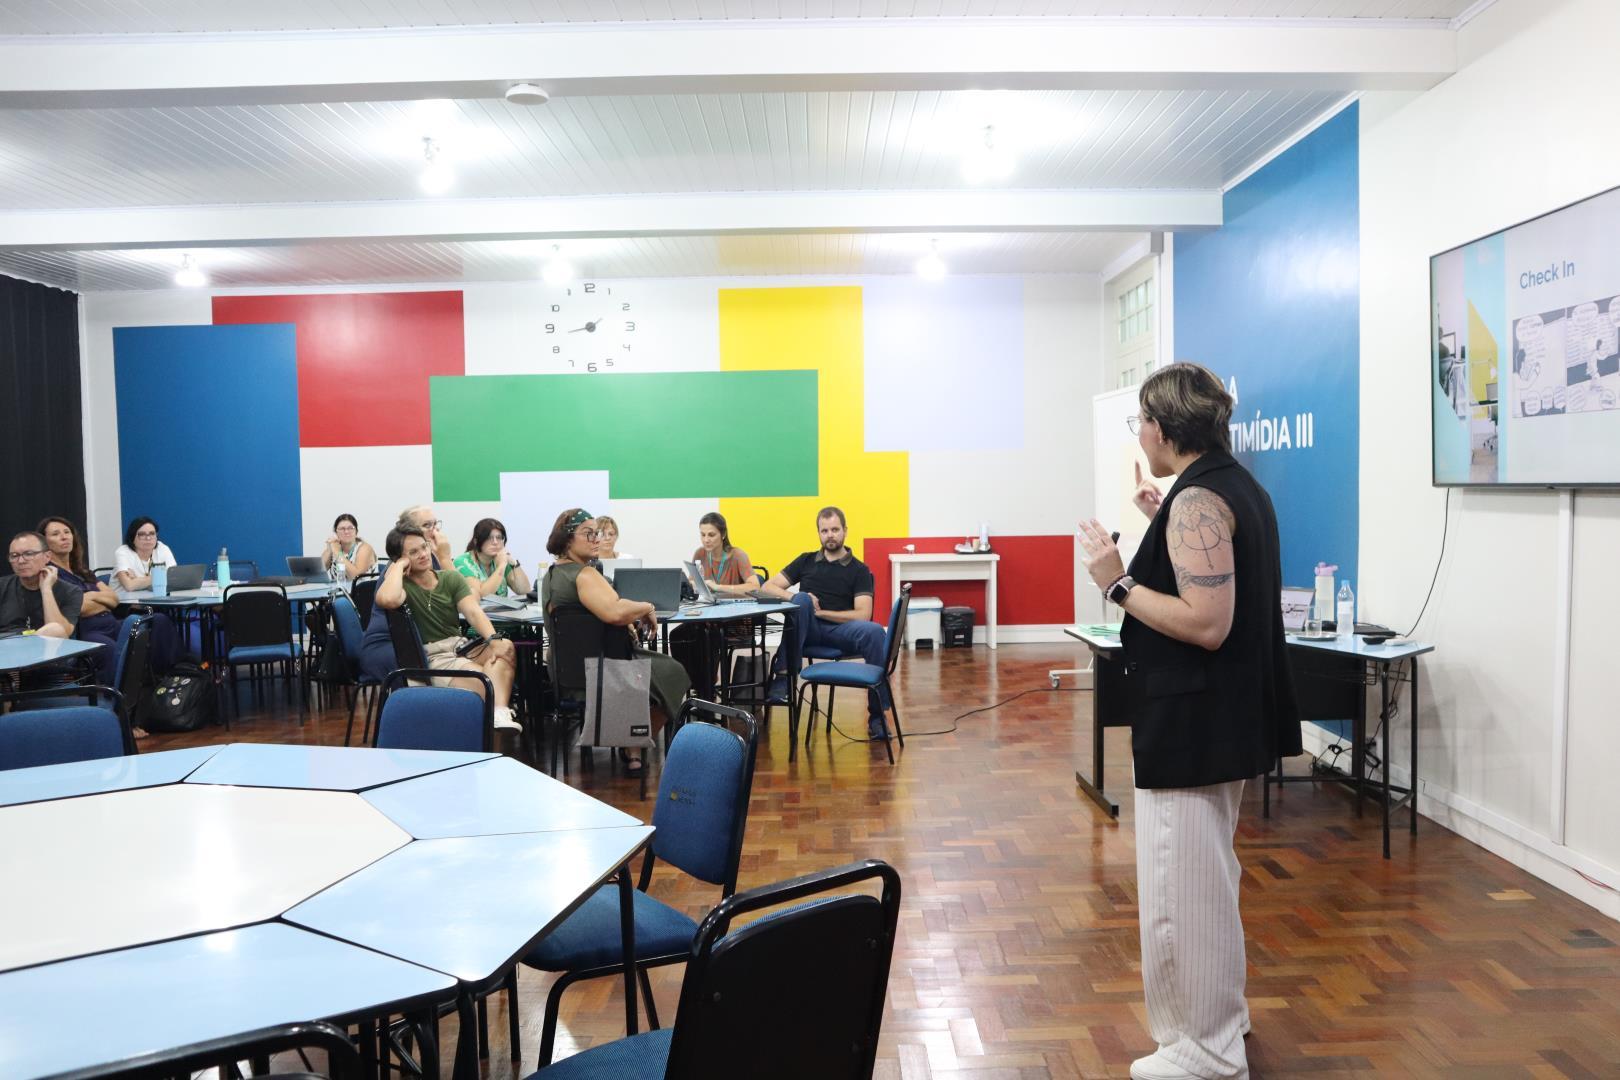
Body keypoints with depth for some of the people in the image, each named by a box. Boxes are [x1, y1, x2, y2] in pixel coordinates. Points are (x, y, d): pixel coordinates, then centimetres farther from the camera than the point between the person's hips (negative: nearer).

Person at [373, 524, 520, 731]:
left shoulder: (451, 578, 14)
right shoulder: (401, 584, 1)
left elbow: (473, 612, -3)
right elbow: (387, 600, -27)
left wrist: (494, 640, -22)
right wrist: (399, 566, -8)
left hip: (461, 646, 4)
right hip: (431, 657, -4)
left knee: (506, 647, -30)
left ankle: (500, 714, -48)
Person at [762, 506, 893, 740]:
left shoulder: (859, 570, 9)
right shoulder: (806, 561, 18)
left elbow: (863, 615, -3)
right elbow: (768, 587, 12)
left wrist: (821, 612, -7)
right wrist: (795, 598, -8)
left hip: (839, 631, -1)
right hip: (807, 630, 1)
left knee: (875, 632, -33)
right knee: (802, 599, -31)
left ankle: (877, 714, -24)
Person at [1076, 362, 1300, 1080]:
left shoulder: (1196, 500, -20)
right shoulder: (1237, 486, 11)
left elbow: (1207, 623, -26)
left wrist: (1117, 583, -20)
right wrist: (1166, 529, 16)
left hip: (1193, 719, -11)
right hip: (1227, 713, 11)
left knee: (1183, 883, 1)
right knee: (1205, 873, 24)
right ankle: (1220, 1012, 40)